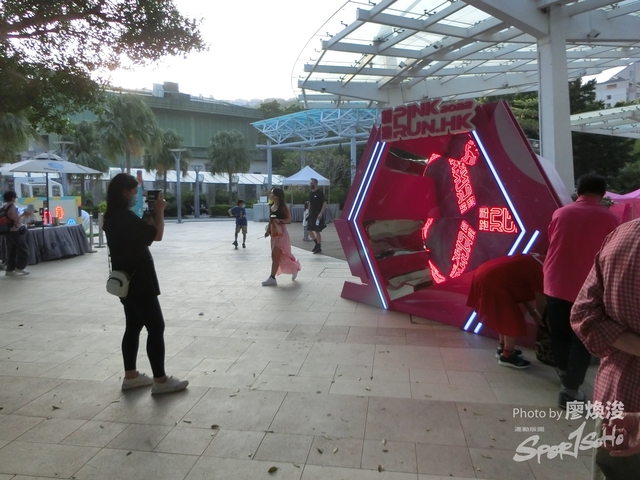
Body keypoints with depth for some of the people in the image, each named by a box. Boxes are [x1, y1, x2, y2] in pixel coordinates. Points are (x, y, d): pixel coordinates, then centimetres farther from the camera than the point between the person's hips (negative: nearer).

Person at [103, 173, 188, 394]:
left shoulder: (113, 217, 11)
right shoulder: (125, 216, -20)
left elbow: (140, 236, 16)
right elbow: (157, 235, -19)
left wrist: (150, 215, 7)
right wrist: (159, 211, -7)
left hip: (127, 279, 10)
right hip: (138, 280, -10)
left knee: (134, 326, 16)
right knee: (156, 327, -4)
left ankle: (130, 376, 24)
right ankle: (161, 380, 3)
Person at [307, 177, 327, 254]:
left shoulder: (320, 193, -10)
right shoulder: (310, 193, 11)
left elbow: (324, 204, -15)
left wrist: (321, 213, -22)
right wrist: (309, 212, 15)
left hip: (318, 214, -7)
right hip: (311, 214, 7)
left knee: (317, 231, -4)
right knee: (309, 230, 7)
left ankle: (319, 248, 6)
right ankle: (316, 243, 25)